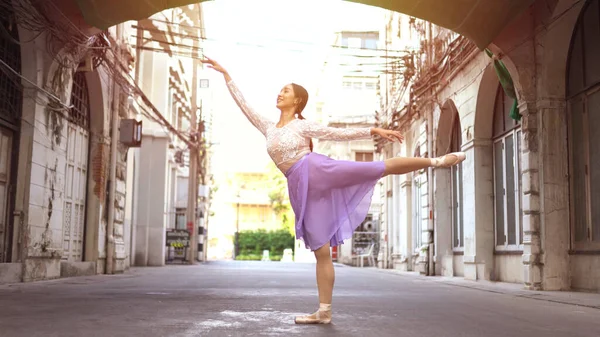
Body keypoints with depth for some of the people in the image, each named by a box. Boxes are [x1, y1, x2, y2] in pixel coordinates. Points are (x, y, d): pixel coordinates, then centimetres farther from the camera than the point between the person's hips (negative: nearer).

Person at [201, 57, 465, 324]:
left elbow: (341, 133, 5)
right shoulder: (268, 128, 20)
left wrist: (374, 130, -4)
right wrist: (225, 74, 23)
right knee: (321, 251, 2)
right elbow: (243, 104, 22)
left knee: (384, 167, -18)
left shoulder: (303, 125, 9)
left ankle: (434, 161, -4)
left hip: (319, 172, -3)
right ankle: (324, 312, 3)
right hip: (301, 189, 3)